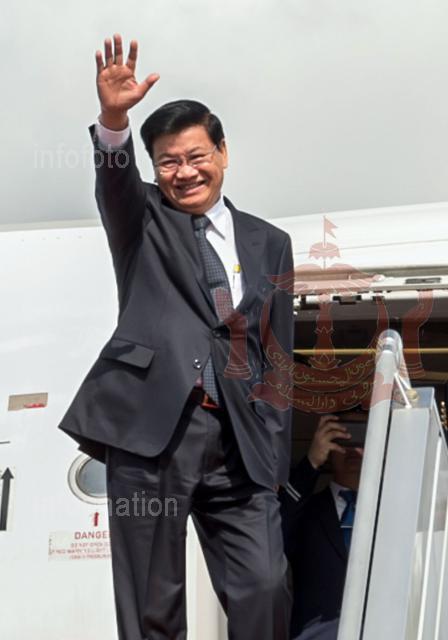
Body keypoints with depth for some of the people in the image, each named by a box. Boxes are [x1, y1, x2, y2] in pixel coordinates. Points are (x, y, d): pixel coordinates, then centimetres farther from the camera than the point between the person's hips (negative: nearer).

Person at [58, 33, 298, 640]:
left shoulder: (269, 244, 15)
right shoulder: (143, 221, 11)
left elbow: (278, 358, 14)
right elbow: (114, 181, -14)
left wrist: (276, 459, 9)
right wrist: (113, 118, -35)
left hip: (240, 439, 2)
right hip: (150, 427, -2)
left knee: (266, 591, -4)